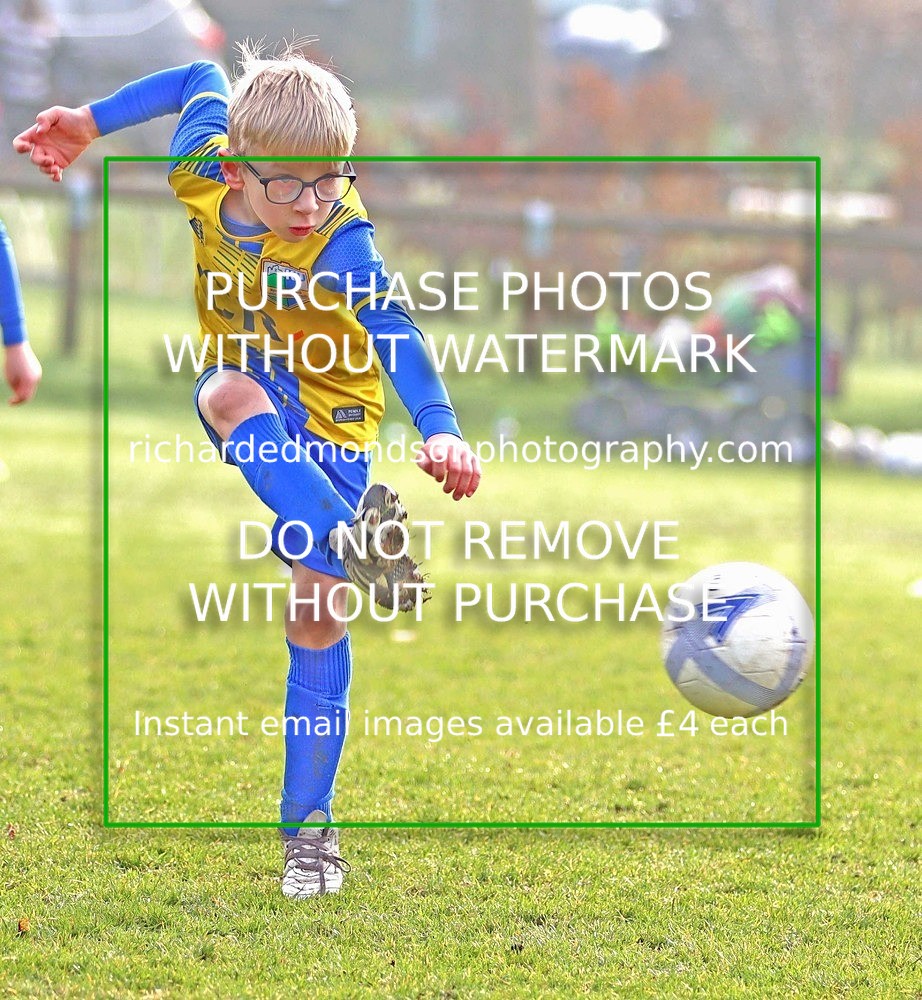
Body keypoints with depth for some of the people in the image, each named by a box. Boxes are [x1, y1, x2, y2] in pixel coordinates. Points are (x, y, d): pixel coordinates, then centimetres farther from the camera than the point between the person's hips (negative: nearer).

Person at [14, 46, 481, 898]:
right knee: (233, 393, -38)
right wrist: (91, 123, 9)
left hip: (329, 417, -3)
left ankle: (309, 827, 2)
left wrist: (440, 428, -60)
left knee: (318, 612, -8)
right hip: (246, 397, 3)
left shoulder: (341, 242, -30)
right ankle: (350, 542, -51)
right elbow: (201, 81, 3)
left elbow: (395, 333, -44)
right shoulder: (201, 173, -18)